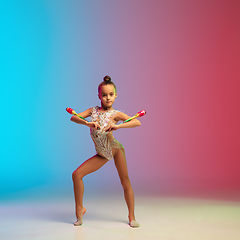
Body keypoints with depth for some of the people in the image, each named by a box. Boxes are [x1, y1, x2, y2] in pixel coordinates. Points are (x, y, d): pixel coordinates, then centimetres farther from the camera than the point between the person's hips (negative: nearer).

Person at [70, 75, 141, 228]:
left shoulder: (116, 114, -8)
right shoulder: (93, 110, 4)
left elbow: (137, 122, -21)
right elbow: (74, 118, -7)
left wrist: (117, 126, -33)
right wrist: (87, 123, -26)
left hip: (115, 148, -3)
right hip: (102, 154, 4)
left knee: (125, 182, -2)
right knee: (77, 174, -6)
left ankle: (132, 217, 12)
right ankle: (79, 209, 8)